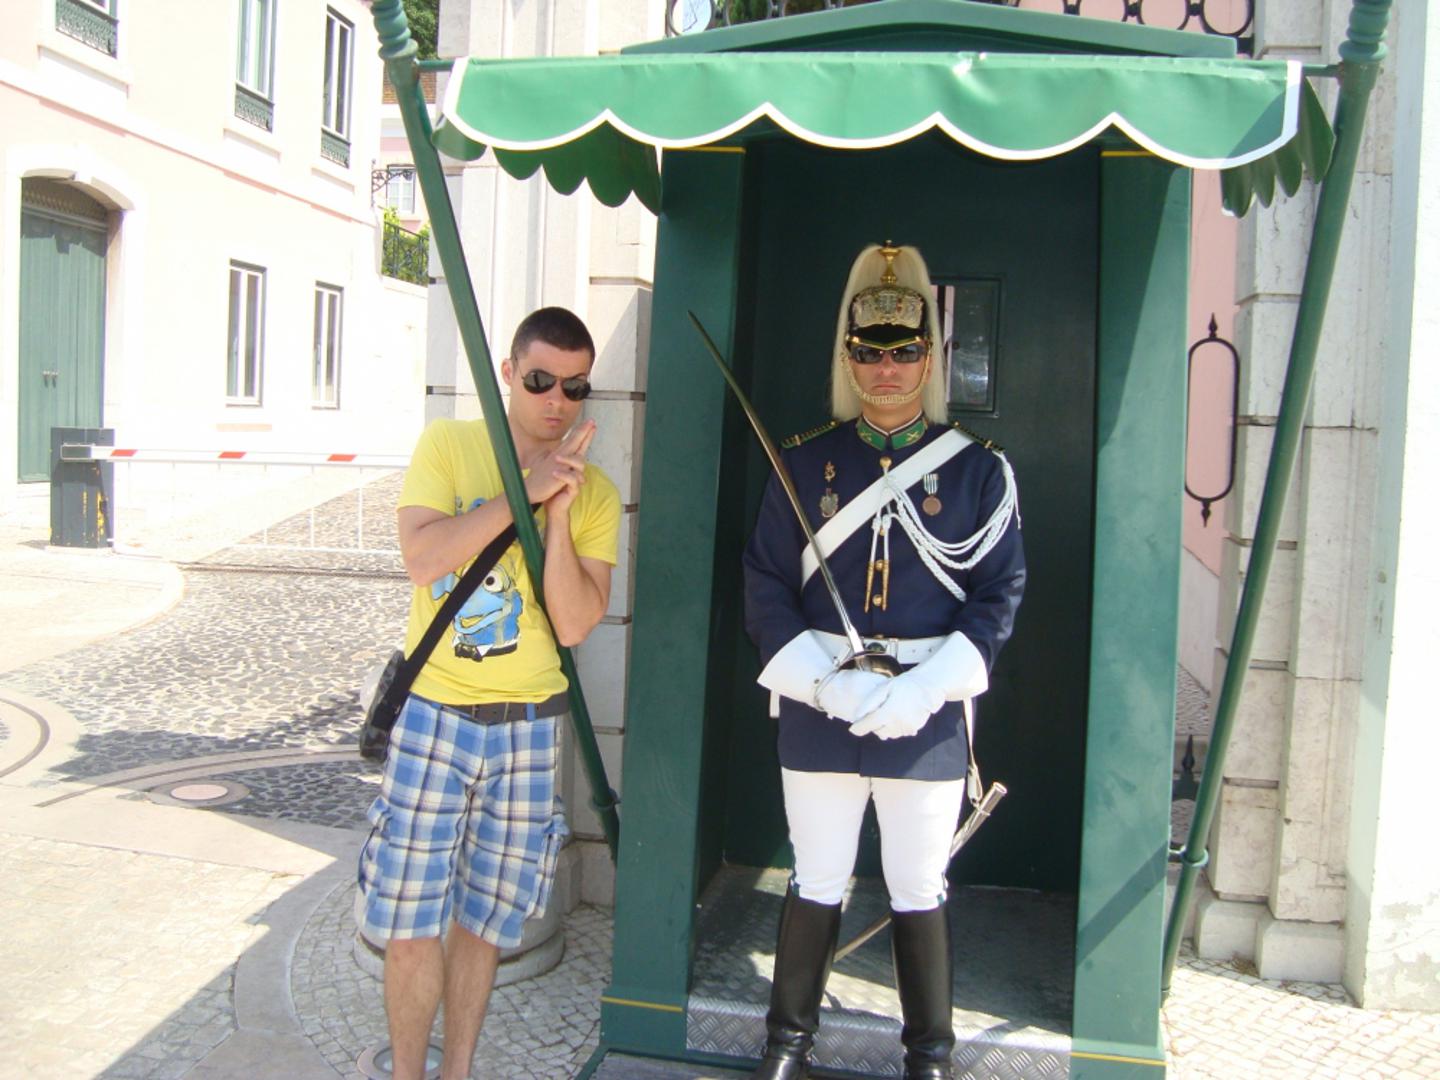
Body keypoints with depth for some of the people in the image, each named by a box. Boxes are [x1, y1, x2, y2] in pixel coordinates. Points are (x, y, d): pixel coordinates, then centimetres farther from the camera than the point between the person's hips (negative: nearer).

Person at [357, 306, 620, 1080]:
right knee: (413, 917, 3)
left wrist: (559, 517, -18)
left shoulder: (595, 493, 1)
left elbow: (576, 624, -7)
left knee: (484, 915, 13)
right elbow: (421, 556, -18)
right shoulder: (448, 445, -2)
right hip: (433, 712, -1)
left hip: (527, 726, 2)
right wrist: (524, 491, -20)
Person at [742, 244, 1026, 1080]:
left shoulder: (979, 468, 0)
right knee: (817, 885, 13)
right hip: (818, 708, 1)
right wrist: (824, 681, -13)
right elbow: (766, 585, 1)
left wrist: (920, 691, -14)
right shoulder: (805, 461, 3)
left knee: (920, 892, 11)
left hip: (927, 716, -1)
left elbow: (1000, 594, -3)